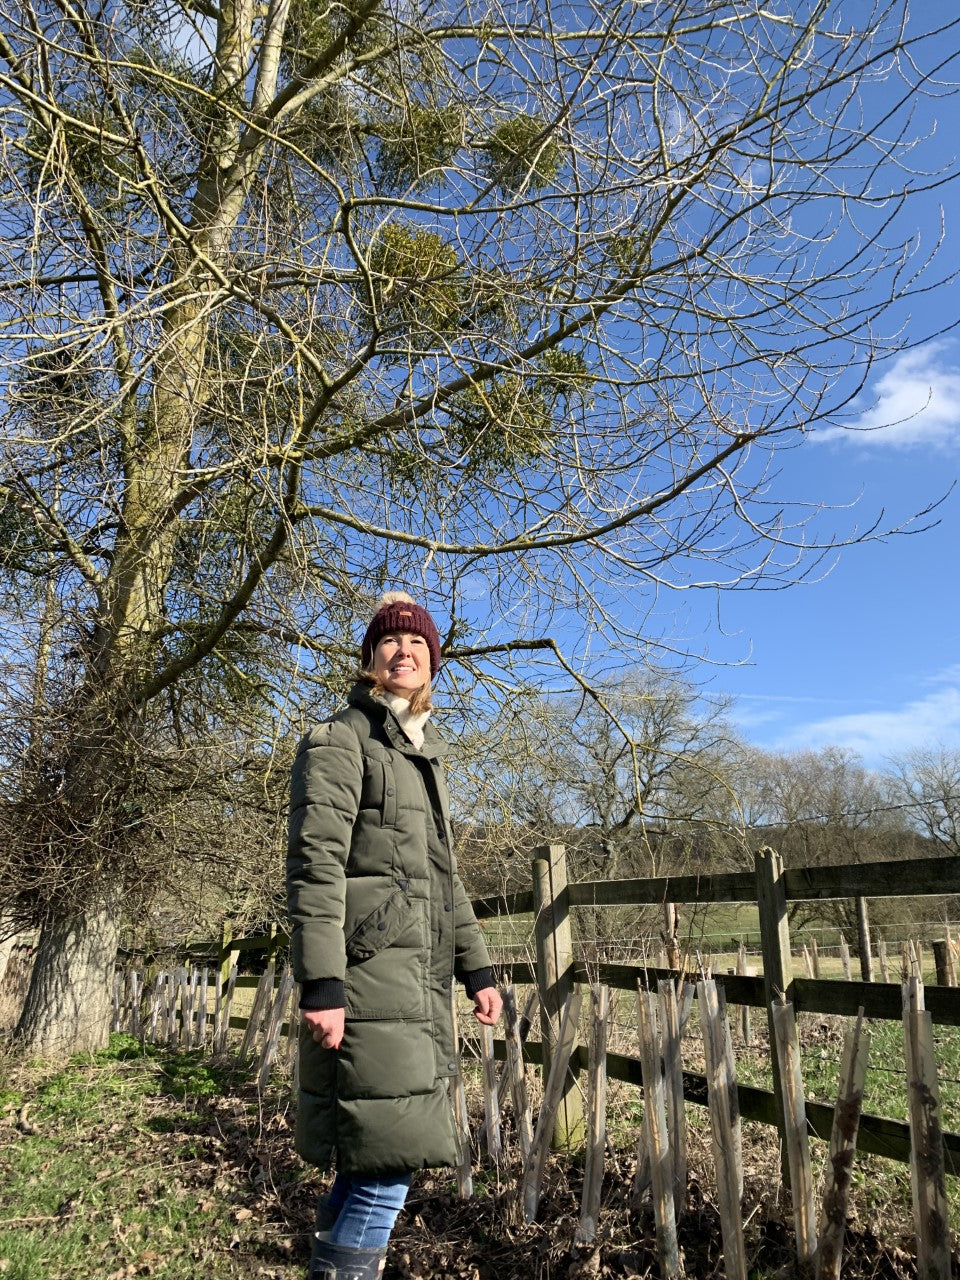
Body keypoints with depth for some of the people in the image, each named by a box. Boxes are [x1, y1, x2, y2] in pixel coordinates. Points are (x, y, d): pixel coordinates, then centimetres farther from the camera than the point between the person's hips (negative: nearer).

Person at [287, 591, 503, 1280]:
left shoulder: (425, 754, 21)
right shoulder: (340, 740, -4)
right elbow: (315, 865, -14)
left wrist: (477, 967, 17)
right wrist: (320, 984, -21)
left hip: (422, 976, 8)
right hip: (369, 968, -8)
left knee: (378, 1153, 13)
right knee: (388, 1161, -6)